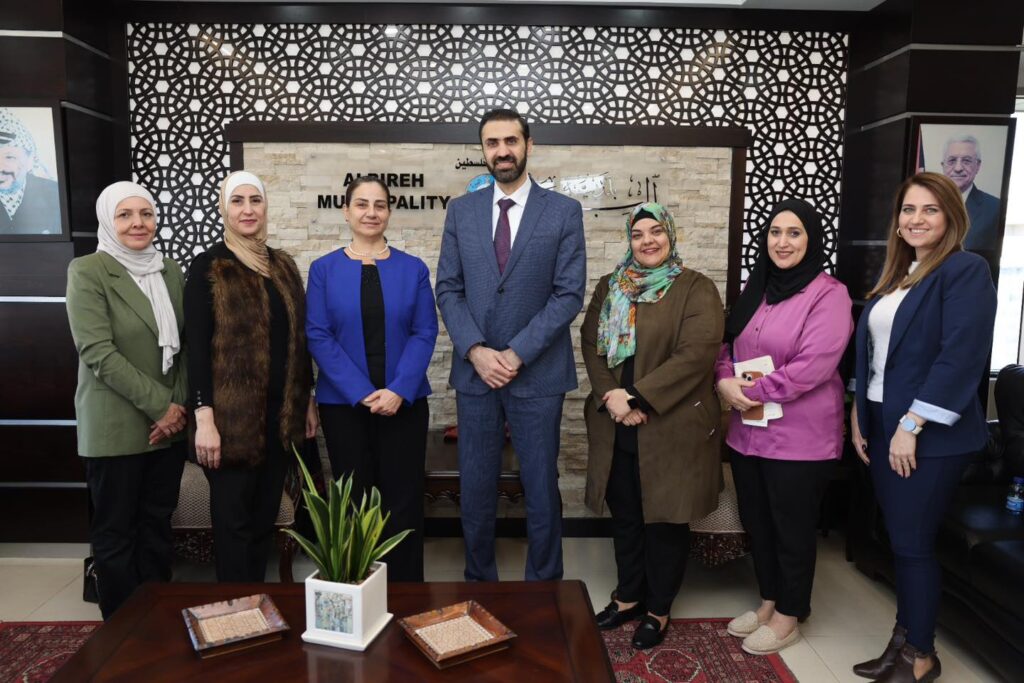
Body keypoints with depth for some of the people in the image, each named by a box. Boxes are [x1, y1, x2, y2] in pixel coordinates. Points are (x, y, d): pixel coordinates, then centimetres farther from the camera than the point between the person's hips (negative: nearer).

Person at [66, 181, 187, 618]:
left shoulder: (171, 271, 9)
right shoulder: (87, 271, -7)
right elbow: (99, 352, -16)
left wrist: (177, 406, -3)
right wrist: (158, 405, -16)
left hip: (169, 423, 5)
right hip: (116, 427, -5)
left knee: (157, 525, 13)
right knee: (115, 532, 7)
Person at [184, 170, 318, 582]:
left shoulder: (283, 266, 12)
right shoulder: (207, 268, -4)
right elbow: (197, 346, -10)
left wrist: (309, 401, 12)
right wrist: (204, 418, -16)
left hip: (282, 413, 5)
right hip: (233, 415, -5)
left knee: (265, 516, 13)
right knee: (234, 519, 3)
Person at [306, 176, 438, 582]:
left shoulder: (413, 269, 4)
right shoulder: (324, 270, 2)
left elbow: (425, 333, -1)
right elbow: (318, 336, -4)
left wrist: (399, 391, -14)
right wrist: (361, 393, -13)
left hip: (404, 403, 0)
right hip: (343, 404, 0)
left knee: (403, 500, 5)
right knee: (354, 500, 9)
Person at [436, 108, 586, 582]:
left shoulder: (564, 212, 0)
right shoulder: (461, 210, 8)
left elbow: (569, 294, -6)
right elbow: (448, 290, 4)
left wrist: (517, 353, -13)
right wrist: (476, 350, -10)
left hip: (538, 373, -2)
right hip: (475, 371, 2)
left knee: (541, 488, 8)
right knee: (476, 487, 10)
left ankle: (544, 586, 26)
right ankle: (479, 580, 29)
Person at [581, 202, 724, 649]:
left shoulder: (696, 289, -6)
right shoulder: (610, 287, 11)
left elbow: (695, 354, -16)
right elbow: (591, 343, 5)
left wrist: (637, 398, -20)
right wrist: (610, 395, -12)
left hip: (671, 428, -4)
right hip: (616, 427, 5)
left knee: (665, 519, 8)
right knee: (625, 516, 15)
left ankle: (658, 609, 26)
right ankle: (628, 596, 35)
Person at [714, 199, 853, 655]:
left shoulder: (828, 295, -12)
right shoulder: (756, 289, 11)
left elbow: (813, 366, -21)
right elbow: (727, 342, 12)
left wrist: (751, 393, -16)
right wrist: (726, 381, -9)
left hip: (800, 436, -7)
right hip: (747, 431, 7)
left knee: (792, 528, 9)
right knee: (756, 523, 18)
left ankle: (788, 616, 27)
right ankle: (768, 601, 37)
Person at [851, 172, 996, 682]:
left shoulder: (966, 270, -10)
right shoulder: (893, 274, 13)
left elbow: (960, 357, -19)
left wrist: (911, 427, -20)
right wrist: (858, 415, 9)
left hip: (929, 435, -7)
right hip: (881, 427, 7)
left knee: (913, 544, 2)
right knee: (899, 541, 14)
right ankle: (903, 641, 28)